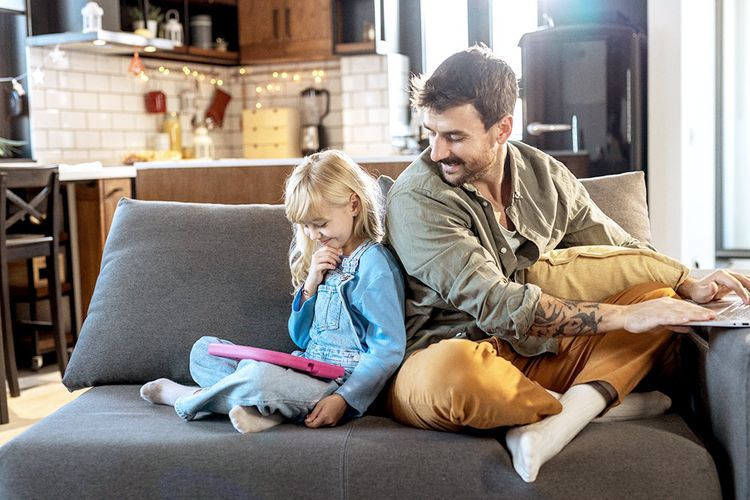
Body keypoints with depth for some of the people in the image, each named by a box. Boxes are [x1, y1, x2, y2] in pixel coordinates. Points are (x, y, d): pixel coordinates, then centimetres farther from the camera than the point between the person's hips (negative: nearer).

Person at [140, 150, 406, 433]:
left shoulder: (374, 264, -11)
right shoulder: (326, 261, 15)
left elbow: (388, 350, -18)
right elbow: (300, 338, 16)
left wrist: (343, 400, -26)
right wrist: (311, 285, 0)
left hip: (337, 385, -9)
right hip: (304, 371, 9)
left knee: (262, 375, -37)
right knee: (204, 350, 10)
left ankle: (183, 396, -8)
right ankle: (262, 405, -15)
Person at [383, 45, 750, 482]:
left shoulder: (545, 175, 3)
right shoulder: (416, 199, -16)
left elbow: (622, 249, 17)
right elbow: (497, 306, -25)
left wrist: (692, 286, -1)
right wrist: (625, 316, -23)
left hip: (540, 351, 6)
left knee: (660, 296, -3)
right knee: (449, 369, -41)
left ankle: (549, 429, -24)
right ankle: (601, 402, -12)